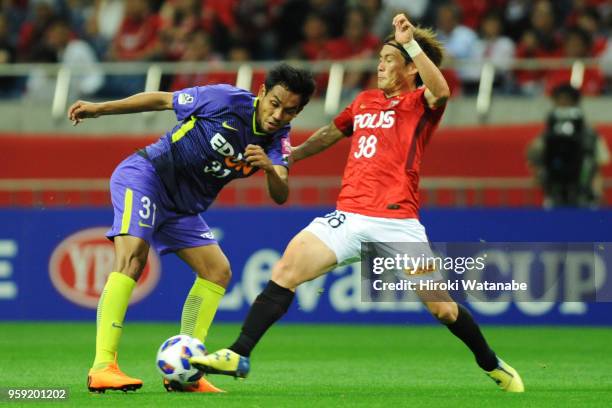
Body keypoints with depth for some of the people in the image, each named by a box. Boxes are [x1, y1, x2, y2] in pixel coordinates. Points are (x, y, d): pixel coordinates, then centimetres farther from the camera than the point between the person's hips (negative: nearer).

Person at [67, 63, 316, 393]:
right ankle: (102, 367, -35)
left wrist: (270, 168, -36)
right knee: (132, 256, -26)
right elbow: (161, 100, -6)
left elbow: (280, 196, -14)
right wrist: (99, 108, -7)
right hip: (143, 175, -7)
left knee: (218, 271, 1)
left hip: (184, 208, 7)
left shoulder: (277, 140, -2)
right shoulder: (226, 100, -17)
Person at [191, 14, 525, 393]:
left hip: (397, 222, -4)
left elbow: (441, 91, -23)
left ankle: (493, 365, 22)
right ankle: (239, 355, -14)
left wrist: (410, 41, -25)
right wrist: (288, 156, 38)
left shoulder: (421, 104, 2)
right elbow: (331, 133, 36)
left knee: (443, 308, -3)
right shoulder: (365, 101, 19)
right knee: (285, 272, -14)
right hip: (349, 216, 5)